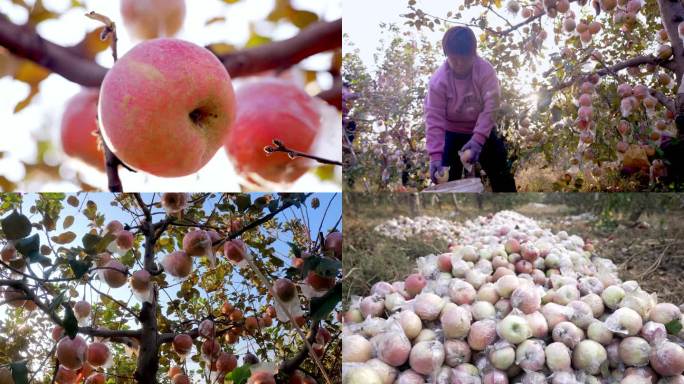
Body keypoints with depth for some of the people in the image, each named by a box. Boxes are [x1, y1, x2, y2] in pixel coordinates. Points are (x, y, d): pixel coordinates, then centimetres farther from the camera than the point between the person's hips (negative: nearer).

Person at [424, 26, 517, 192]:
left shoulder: (486, 70, -22)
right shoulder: (439, 80, -21)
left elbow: (491, 107, -27)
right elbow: (434, 118, -25)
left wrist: (478, 139, -41)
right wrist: (435, 155, -35)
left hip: (483, 131, 0)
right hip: (452, 134, 0)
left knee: (502, 177, 1)